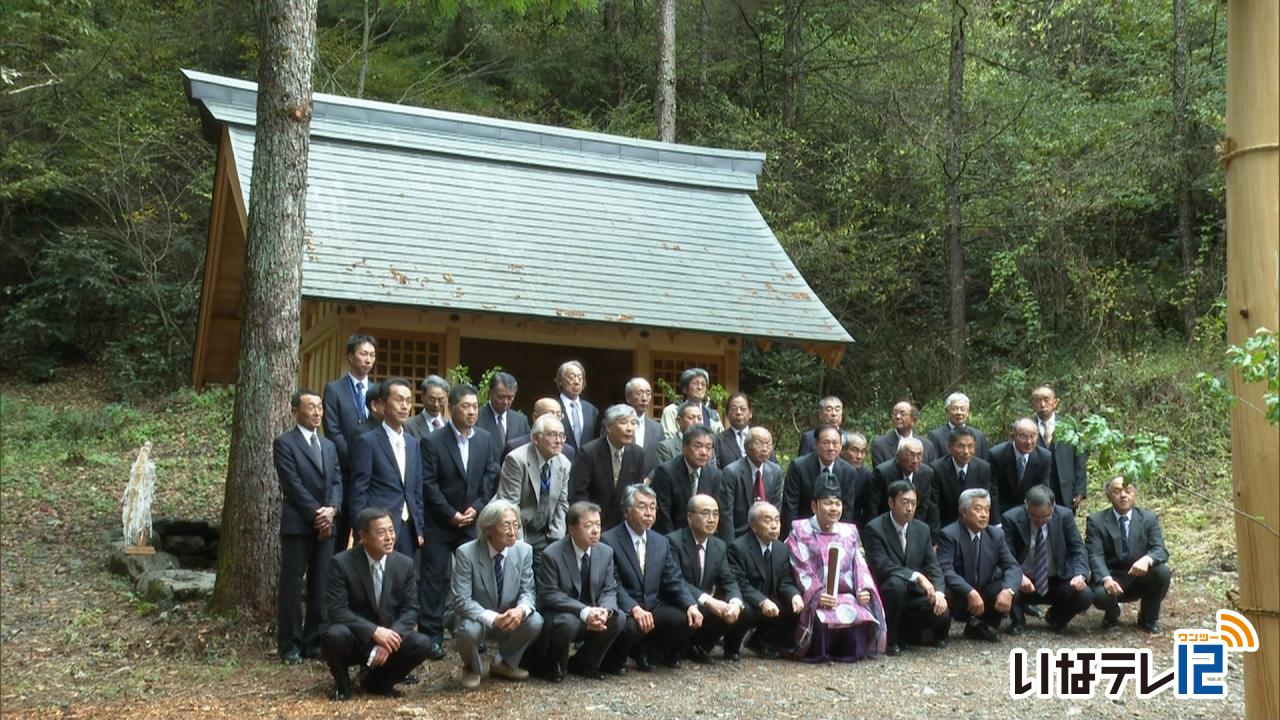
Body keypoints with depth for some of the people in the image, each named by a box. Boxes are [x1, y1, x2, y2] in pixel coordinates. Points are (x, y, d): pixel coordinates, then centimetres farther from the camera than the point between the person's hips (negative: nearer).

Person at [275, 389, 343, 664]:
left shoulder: (329, 445, 18)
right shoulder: (285, 443, -2)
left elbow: (337, 481, 10)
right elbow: (293, 484, -10)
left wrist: (331, 509, -9)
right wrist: (316, 514, -14)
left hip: (326, 525, 6)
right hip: (297, 525, -6)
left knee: (322, 586, 6)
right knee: (292, 586, 0)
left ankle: (315, 641, 13)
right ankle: (289, 644, 7)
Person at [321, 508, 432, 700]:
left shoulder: (405, 564, -2)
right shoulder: (341, 563, -14)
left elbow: (410, 609, -3)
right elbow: (336, 610, -19)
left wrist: (390, 636, -23)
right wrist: (374, 631, -30)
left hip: (389, 636, 3)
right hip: (354, 638, -3)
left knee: (422, 644, -23)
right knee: (335, 636, -36)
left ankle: (378, 681, 4)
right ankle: (342, 684, -2)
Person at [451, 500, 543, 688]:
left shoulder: (524, 550, -8)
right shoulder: (466, 553, -19)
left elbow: (528, 593, -6)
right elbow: (462, 601, -22)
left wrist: (521, 610, -32)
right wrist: (493, 618, -37)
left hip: (509, 620, 3)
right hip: (477, 619, -3)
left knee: (535, 621, -25)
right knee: (468, 630, -36)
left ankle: (504, 664, 5)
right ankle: (472, 668, 2)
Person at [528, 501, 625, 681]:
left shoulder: (606, 552, -1)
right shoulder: (552, 554, -18)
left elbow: (609, 590, 0)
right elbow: (549, 595, -21)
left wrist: (605, 610, -25)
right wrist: (584, 612, -32)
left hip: (592, 614, 6)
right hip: (557, 615, -5)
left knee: (617, 618, -20)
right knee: (567, 623, -37)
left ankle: (583, 663, 2)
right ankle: (554, 665, -5)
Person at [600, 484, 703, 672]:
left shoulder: (661, 542, 13)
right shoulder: (609, 541, -9)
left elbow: (674, 580, 7)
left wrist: (691, 605, -11)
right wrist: (634, 608, -32)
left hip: (653, 607, 6)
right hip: (623, 610, -6)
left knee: (688, 619, -17)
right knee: (630, 626, -37)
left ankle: (645, 650, 9)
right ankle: (616, 657, -1)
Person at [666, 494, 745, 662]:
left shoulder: (720, 546, 7)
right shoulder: (673, 541, -15)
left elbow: (729, 581, 1)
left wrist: (735, 602, -22)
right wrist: (707, 600, -36)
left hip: (706, 607, 6)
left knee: (743, 610, -17)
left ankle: (701, 645, 4)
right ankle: (687, 646, -4)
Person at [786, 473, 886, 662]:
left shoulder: (849, 532, 18)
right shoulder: (800, 531, 4)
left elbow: (859, 565, 11)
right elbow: (801, 569, -6)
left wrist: (864, 590, -9)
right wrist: (816, 595, -21)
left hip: (846, 595, 4)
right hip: (815, 599, -4)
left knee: (861, 617, -26)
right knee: (822, 620, -34)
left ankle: (850, 651, -1)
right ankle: (817, 652, -7)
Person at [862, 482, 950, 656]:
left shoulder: (922, 530, 6)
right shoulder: (874, 529, -12)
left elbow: (933, 567, 2)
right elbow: (882, 566, -23)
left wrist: (939, 593, -17)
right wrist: (917, 576, -30)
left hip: (913, 595, 5)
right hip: (884, 594, -5)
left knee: (942, 614, -22)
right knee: (896, 583, -37)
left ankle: (906, 632, 11)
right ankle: (889, 638, -14)